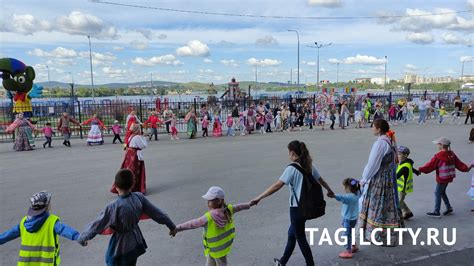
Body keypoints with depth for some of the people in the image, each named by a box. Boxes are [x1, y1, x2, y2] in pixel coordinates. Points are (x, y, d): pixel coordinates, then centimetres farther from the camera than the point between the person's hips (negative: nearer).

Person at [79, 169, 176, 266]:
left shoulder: (113, 207, -27)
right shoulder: (139, 197, -13)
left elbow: (97, 225, -15)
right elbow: (156, 212, -3)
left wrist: (82, 238, 3)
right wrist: (171, 226, 9)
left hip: (121, 247, -5)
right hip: (136, 242, 5)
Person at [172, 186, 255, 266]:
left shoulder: (208, 218, -32)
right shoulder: (228, 209, -14)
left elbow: (192, 224, -27)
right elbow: (238, 207, 3)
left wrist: (177, 228, -19)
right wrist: (249, 204, 21)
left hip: (216, 248, -6)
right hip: (226, 243, 6)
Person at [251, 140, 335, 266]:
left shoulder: (292, 168, -20)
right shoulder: (310, 166, 2)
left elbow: (277, 186, -25)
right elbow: (321, 180, 16)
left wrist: (259, 198, -22)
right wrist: (330, 190, 36)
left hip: (297, 208, -8)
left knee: (300, 238, 9)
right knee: (292, 233, 23)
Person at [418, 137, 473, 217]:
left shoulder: (438, 156, -19)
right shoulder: (451, 154, 4)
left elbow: (430, 165, -19)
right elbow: (458, 163, 9)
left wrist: (420, 169, -17)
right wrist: (466, 168, 21)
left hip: (442, 178, -8)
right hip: (449, 177, 8)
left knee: (437, 193, 1)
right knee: (442, 192, 23)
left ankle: (436, 212, 7)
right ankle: (449, 208, 31)